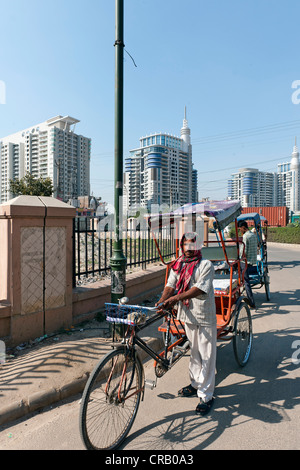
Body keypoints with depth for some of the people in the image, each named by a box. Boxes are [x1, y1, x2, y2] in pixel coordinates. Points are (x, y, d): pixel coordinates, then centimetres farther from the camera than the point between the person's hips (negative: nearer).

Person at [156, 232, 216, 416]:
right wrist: (162, 300, -19)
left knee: (206, 356, 2)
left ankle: (206, 395, 13)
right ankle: (195, 384, 37)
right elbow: (171, 285, 0)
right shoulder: (178, 265, 6)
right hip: (188, 315, 5)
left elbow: (200, 288, -22)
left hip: (205, 317, -5)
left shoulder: (206, 265, -11)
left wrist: (176, 298, -31)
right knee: (194, 352, 20)